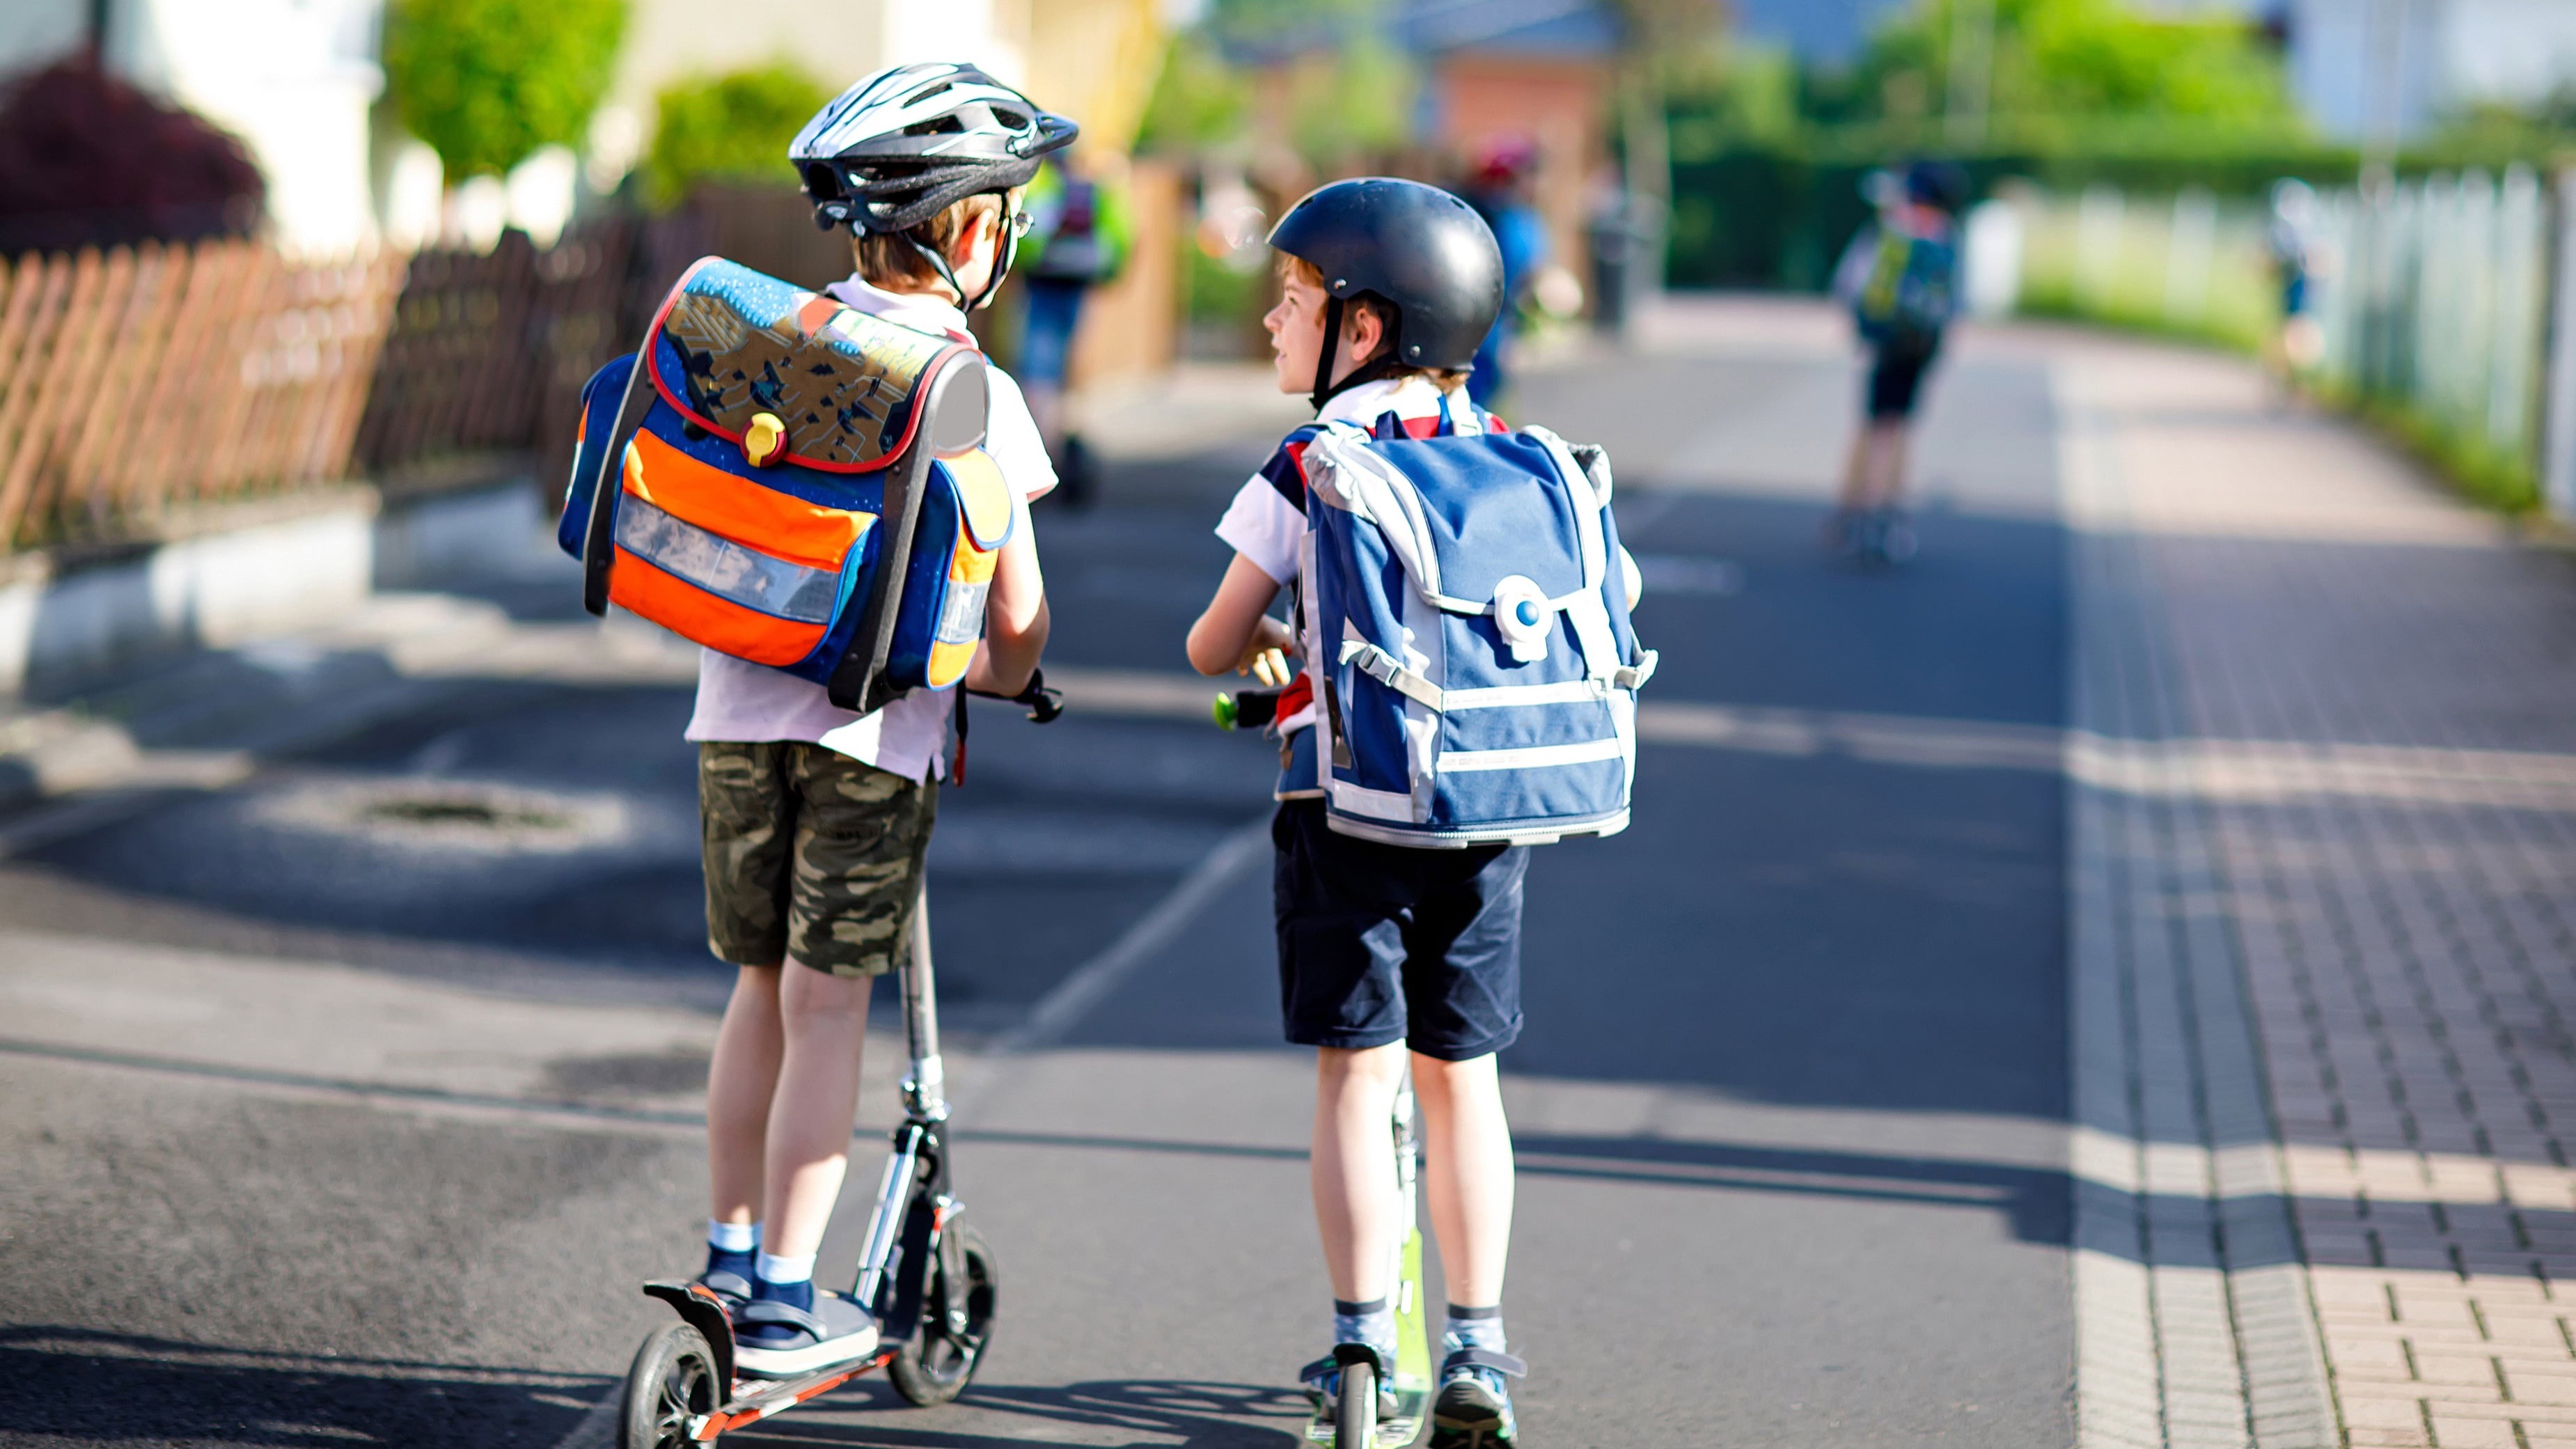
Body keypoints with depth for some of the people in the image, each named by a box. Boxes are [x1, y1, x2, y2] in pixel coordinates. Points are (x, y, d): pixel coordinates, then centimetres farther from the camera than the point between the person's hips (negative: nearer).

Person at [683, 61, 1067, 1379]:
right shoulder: (975, 398, -10)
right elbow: (1017, 610, -6)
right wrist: (1010, 673, 16)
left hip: (738, 711, 4)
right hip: (878, 728, -4)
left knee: (762, 988, 17)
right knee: (826, 1008, 3)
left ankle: (728, 1259, 26)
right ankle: (784, 1303, 6)